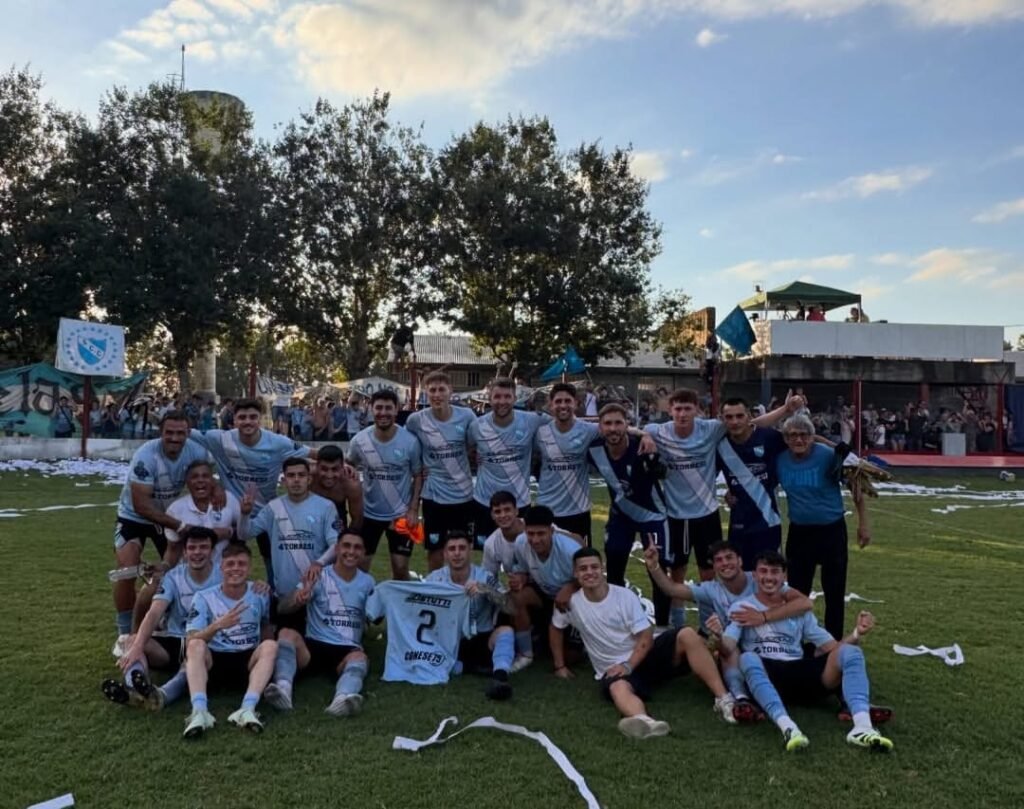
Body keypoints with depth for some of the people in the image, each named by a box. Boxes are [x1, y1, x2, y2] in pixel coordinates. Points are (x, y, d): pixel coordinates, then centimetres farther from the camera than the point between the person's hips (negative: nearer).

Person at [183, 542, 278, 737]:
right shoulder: (204, 597, -3)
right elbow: (190, 642, -12)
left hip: (248, 662, 1)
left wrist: (265, 652, -1)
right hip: (214, 662, -1)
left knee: (270, 645, -28)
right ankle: (199, 711, -47)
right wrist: (217, 625, -30)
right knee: (196, 646, -30)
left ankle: (248, 709, -45)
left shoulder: (260, 594, 3)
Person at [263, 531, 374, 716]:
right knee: (287, 633, -28)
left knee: (359, 658, -34)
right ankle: (283, 690, -47)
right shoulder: (319, 577, 2)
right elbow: (282, 608, -10)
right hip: (315, 646, 0)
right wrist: (299, 598, -33)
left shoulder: (367, 582, 12)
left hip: (348, 650, 0)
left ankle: (342, 699, -64)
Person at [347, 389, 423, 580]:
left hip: (401, 514, -1)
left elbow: (418, 476, -3)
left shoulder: (410, 441, -14)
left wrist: (413, 509, -9)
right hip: (368, 513, 1)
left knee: (401, 567, 6)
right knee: (360, 564, 8)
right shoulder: (359, 441, -11)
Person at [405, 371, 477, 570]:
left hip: (464, 493, 1)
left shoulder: (467, 416, -10)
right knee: (434, 548, 11)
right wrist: (418, 466, -2)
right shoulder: (416, 420, -10)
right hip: (434, 496, 0)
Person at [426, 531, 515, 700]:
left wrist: (486, 590, -32)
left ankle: (500, 676, -50)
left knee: (505, 630, -30)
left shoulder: (485, 577, -6)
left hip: (481, 643, -1)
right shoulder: (434, 579, -1)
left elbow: (511, 608, -16)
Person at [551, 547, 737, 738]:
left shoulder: (625, 596, -6)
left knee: (687, 635, -25)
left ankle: (723, 699, -30)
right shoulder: (572, 603, -3)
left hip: (643, 657, 1)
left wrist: (628, 665, -21)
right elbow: (556, 628, 17)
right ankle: (645, 721, -74)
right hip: (615, 669, -1)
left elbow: (646, 637, -8)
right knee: (617, 687, -40)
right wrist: (560, 666, 16)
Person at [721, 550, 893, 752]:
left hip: (799, 672, 3)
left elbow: (832, 647, 18)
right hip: (764, 673, -3)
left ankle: (862, 726, -39)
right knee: (748, 658, -38)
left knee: (850, 652, -19)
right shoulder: (741, 608, 11)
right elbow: (728, 648, -5)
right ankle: (787, 727, -53)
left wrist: (857, 634, -1)